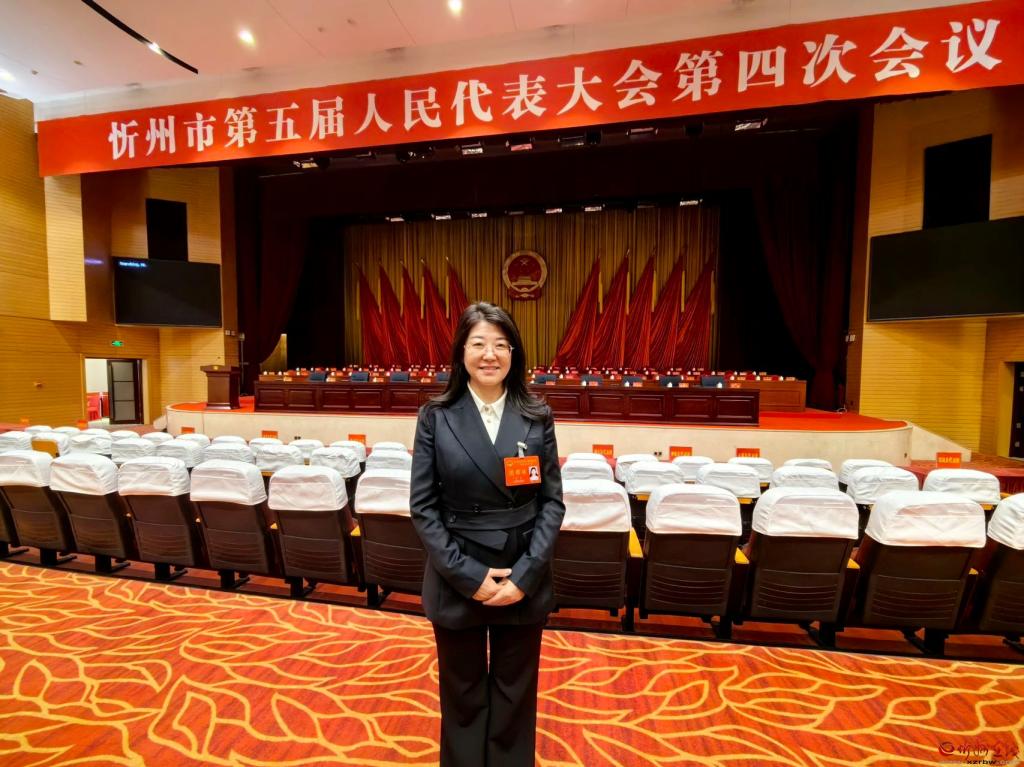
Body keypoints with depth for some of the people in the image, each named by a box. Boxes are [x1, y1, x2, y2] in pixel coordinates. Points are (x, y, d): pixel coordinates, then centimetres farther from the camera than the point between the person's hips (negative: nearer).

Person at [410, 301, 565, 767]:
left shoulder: (537, 418, -4)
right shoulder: (435, 416, -7)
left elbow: (552, 502, -2)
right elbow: (422, 506, -7)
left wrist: (526, 574, -12)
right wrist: (468, 575, -13)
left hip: (524, 581, 1)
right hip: (456, 582, 0)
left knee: (515, 695, 20)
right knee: (463, 694, 21)